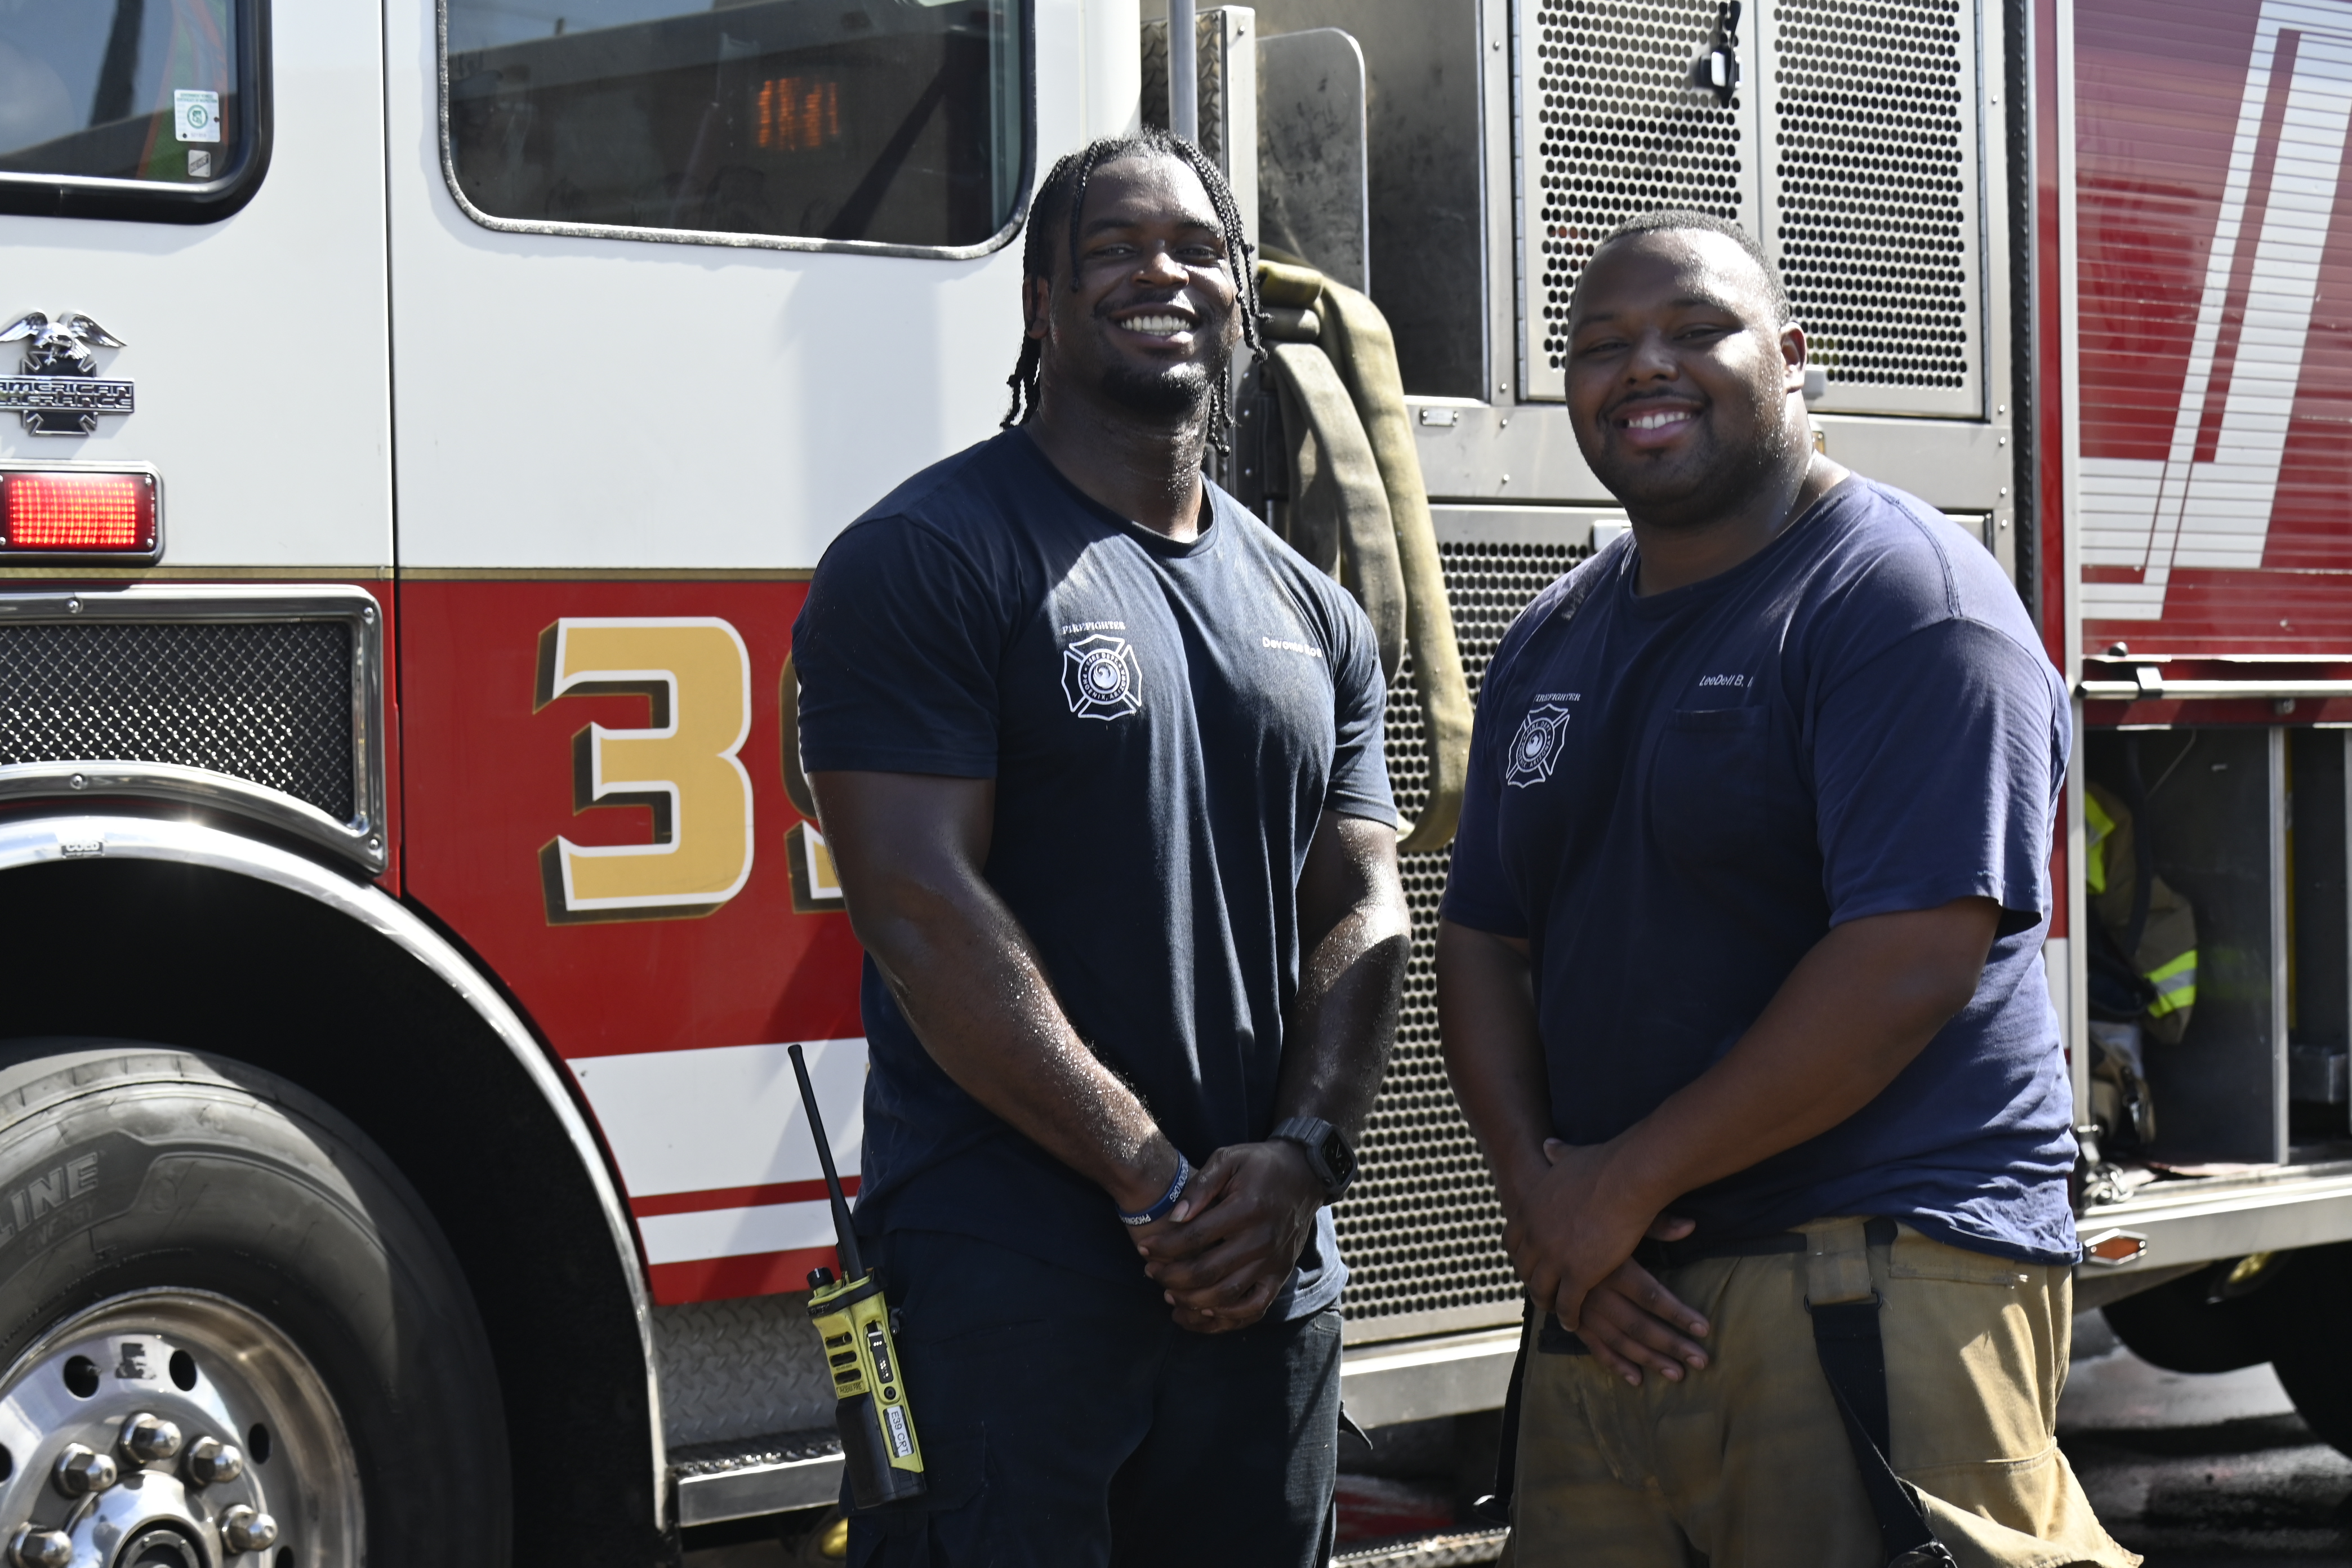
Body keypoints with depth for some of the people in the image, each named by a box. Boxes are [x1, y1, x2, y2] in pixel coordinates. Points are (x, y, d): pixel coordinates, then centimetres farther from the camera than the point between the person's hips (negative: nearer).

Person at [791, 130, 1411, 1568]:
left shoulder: (1311, 612, 14)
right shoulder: (925, 559, -6)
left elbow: (1363, 910, 10)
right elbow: (924, 910, -14)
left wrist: (1300, 1155, -9)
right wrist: (1159, 1187, -15)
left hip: (1268, 1277, 6)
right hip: (999, 1281, -6)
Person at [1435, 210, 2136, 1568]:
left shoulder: (1906, 595, -8)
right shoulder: (1551, 643, 16)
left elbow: (1912, 962, -18)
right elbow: (1484, 945, 14)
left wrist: (1628, 1178, -14)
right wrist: (1539, 1186, -5)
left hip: (1876, 1288, -7)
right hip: (1613, 1301, 7)